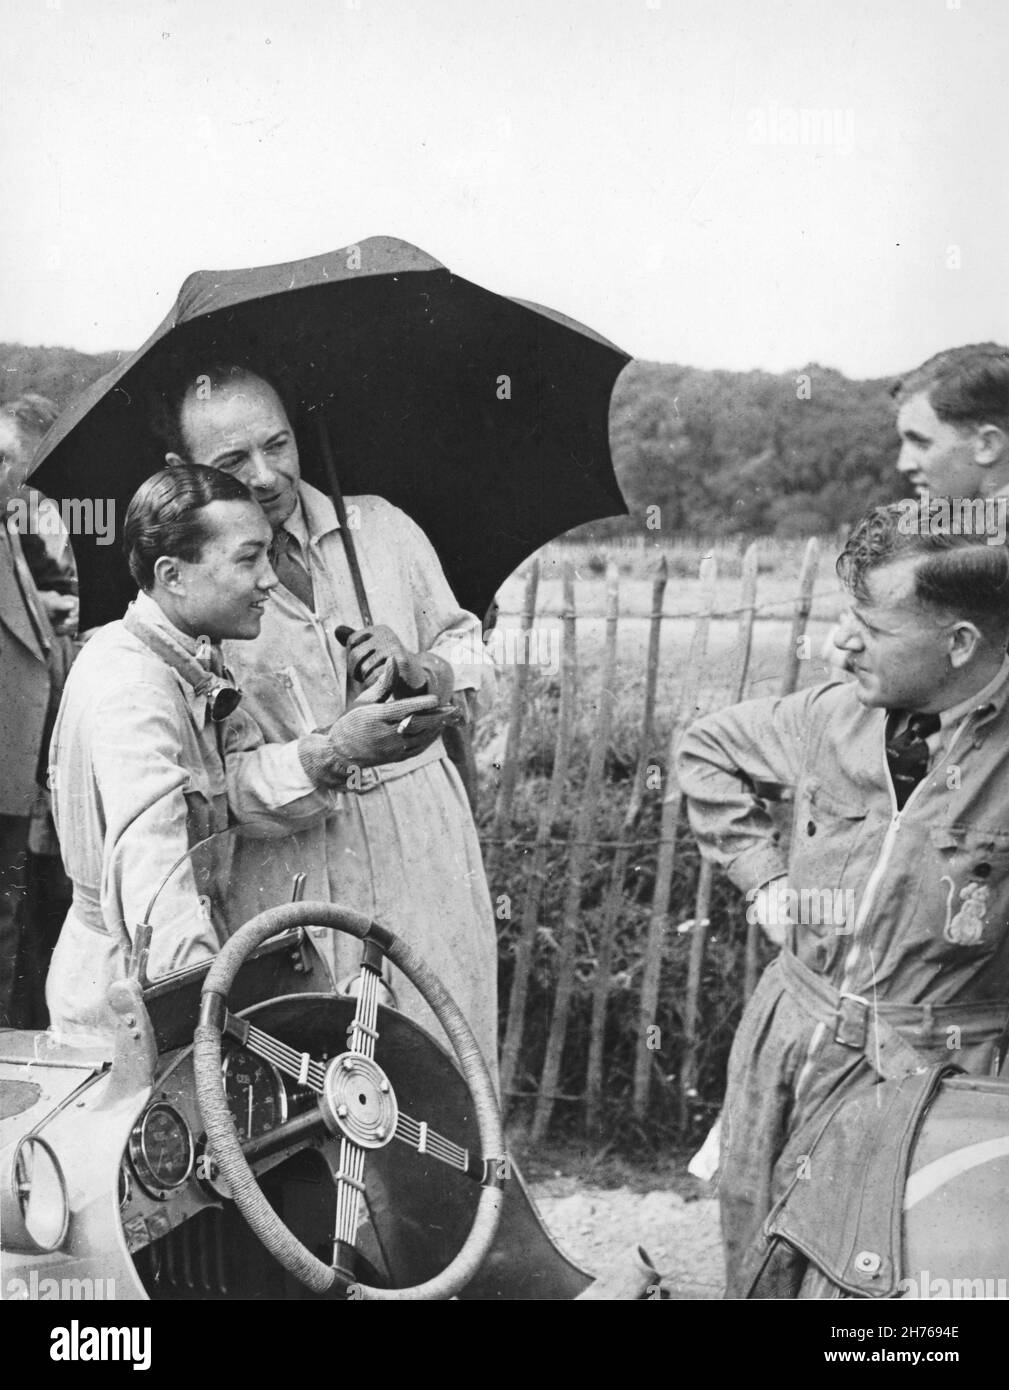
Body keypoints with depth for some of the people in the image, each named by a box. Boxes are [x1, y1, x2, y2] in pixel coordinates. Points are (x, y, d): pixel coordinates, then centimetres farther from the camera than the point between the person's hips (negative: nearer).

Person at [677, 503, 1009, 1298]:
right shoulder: (838, 714, -2)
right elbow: (707, 748, 16)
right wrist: (762, 875, 8)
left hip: (931, 1079, -4)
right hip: (787, 1044, 5)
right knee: (755, 1261, 16)